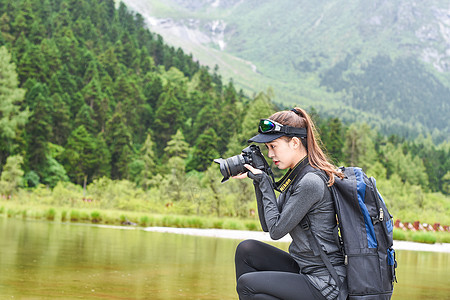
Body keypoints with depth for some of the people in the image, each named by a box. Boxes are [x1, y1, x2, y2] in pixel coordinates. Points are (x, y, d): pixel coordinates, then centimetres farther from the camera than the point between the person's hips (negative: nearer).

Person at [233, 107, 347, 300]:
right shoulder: (296, 176, 9)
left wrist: (263, 181, -11)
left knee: (246, 284, -14)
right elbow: (267, 225, 11)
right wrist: (258, 180, 2)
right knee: (246, 249, 5)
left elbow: (276, 230, -16)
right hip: (304, 269, 9)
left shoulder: (311, 182, -20)